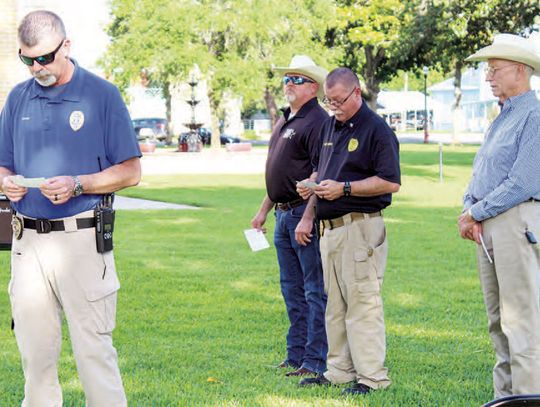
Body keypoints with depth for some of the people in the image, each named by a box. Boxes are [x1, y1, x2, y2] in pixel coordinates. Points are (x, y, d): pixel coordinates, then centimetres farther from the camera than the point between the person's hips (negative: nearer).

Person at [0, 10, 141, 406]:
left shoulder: (102, 95, -1)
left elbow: (130, 171, -1)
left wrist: (77, 185, -16)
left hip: (82, 239, -4)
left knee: (94, 349, -5)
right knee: (35, 352, 8)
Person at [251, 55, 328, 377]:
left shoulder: (317, 121, -12)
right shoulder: (284, 122, 19)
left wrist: (308, 218, -25)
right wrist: (264, 210, 25)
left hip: (306, 215, -10)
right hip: (284, 215, 10)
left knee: (315, 290, -6)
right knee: (292, 289, 15)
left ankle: (316, 360, -3)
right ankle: (297, 355, 23)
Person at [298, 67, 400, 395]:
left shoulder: (376, 129, -10)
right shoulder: (330, 126, 16)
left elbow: (391, 182, -16)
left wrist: (344, 188, -20)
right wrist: (313, 185, 6)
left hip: (361, 228, -9)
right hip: (330, 228, 9)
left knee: (363, 302, -7)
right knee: (335, 305, 13)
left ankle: (372, 376, -3)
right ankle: (340, 371, 22)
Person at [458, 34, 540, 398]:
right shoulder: (501, 119, 19)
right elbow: (480, 173, 20)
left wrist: (476, 214, -11)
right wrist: (469, 210, 1)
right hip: (487, 228, 10)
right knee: (498, 320, 13)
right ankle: (505, 393, 20)